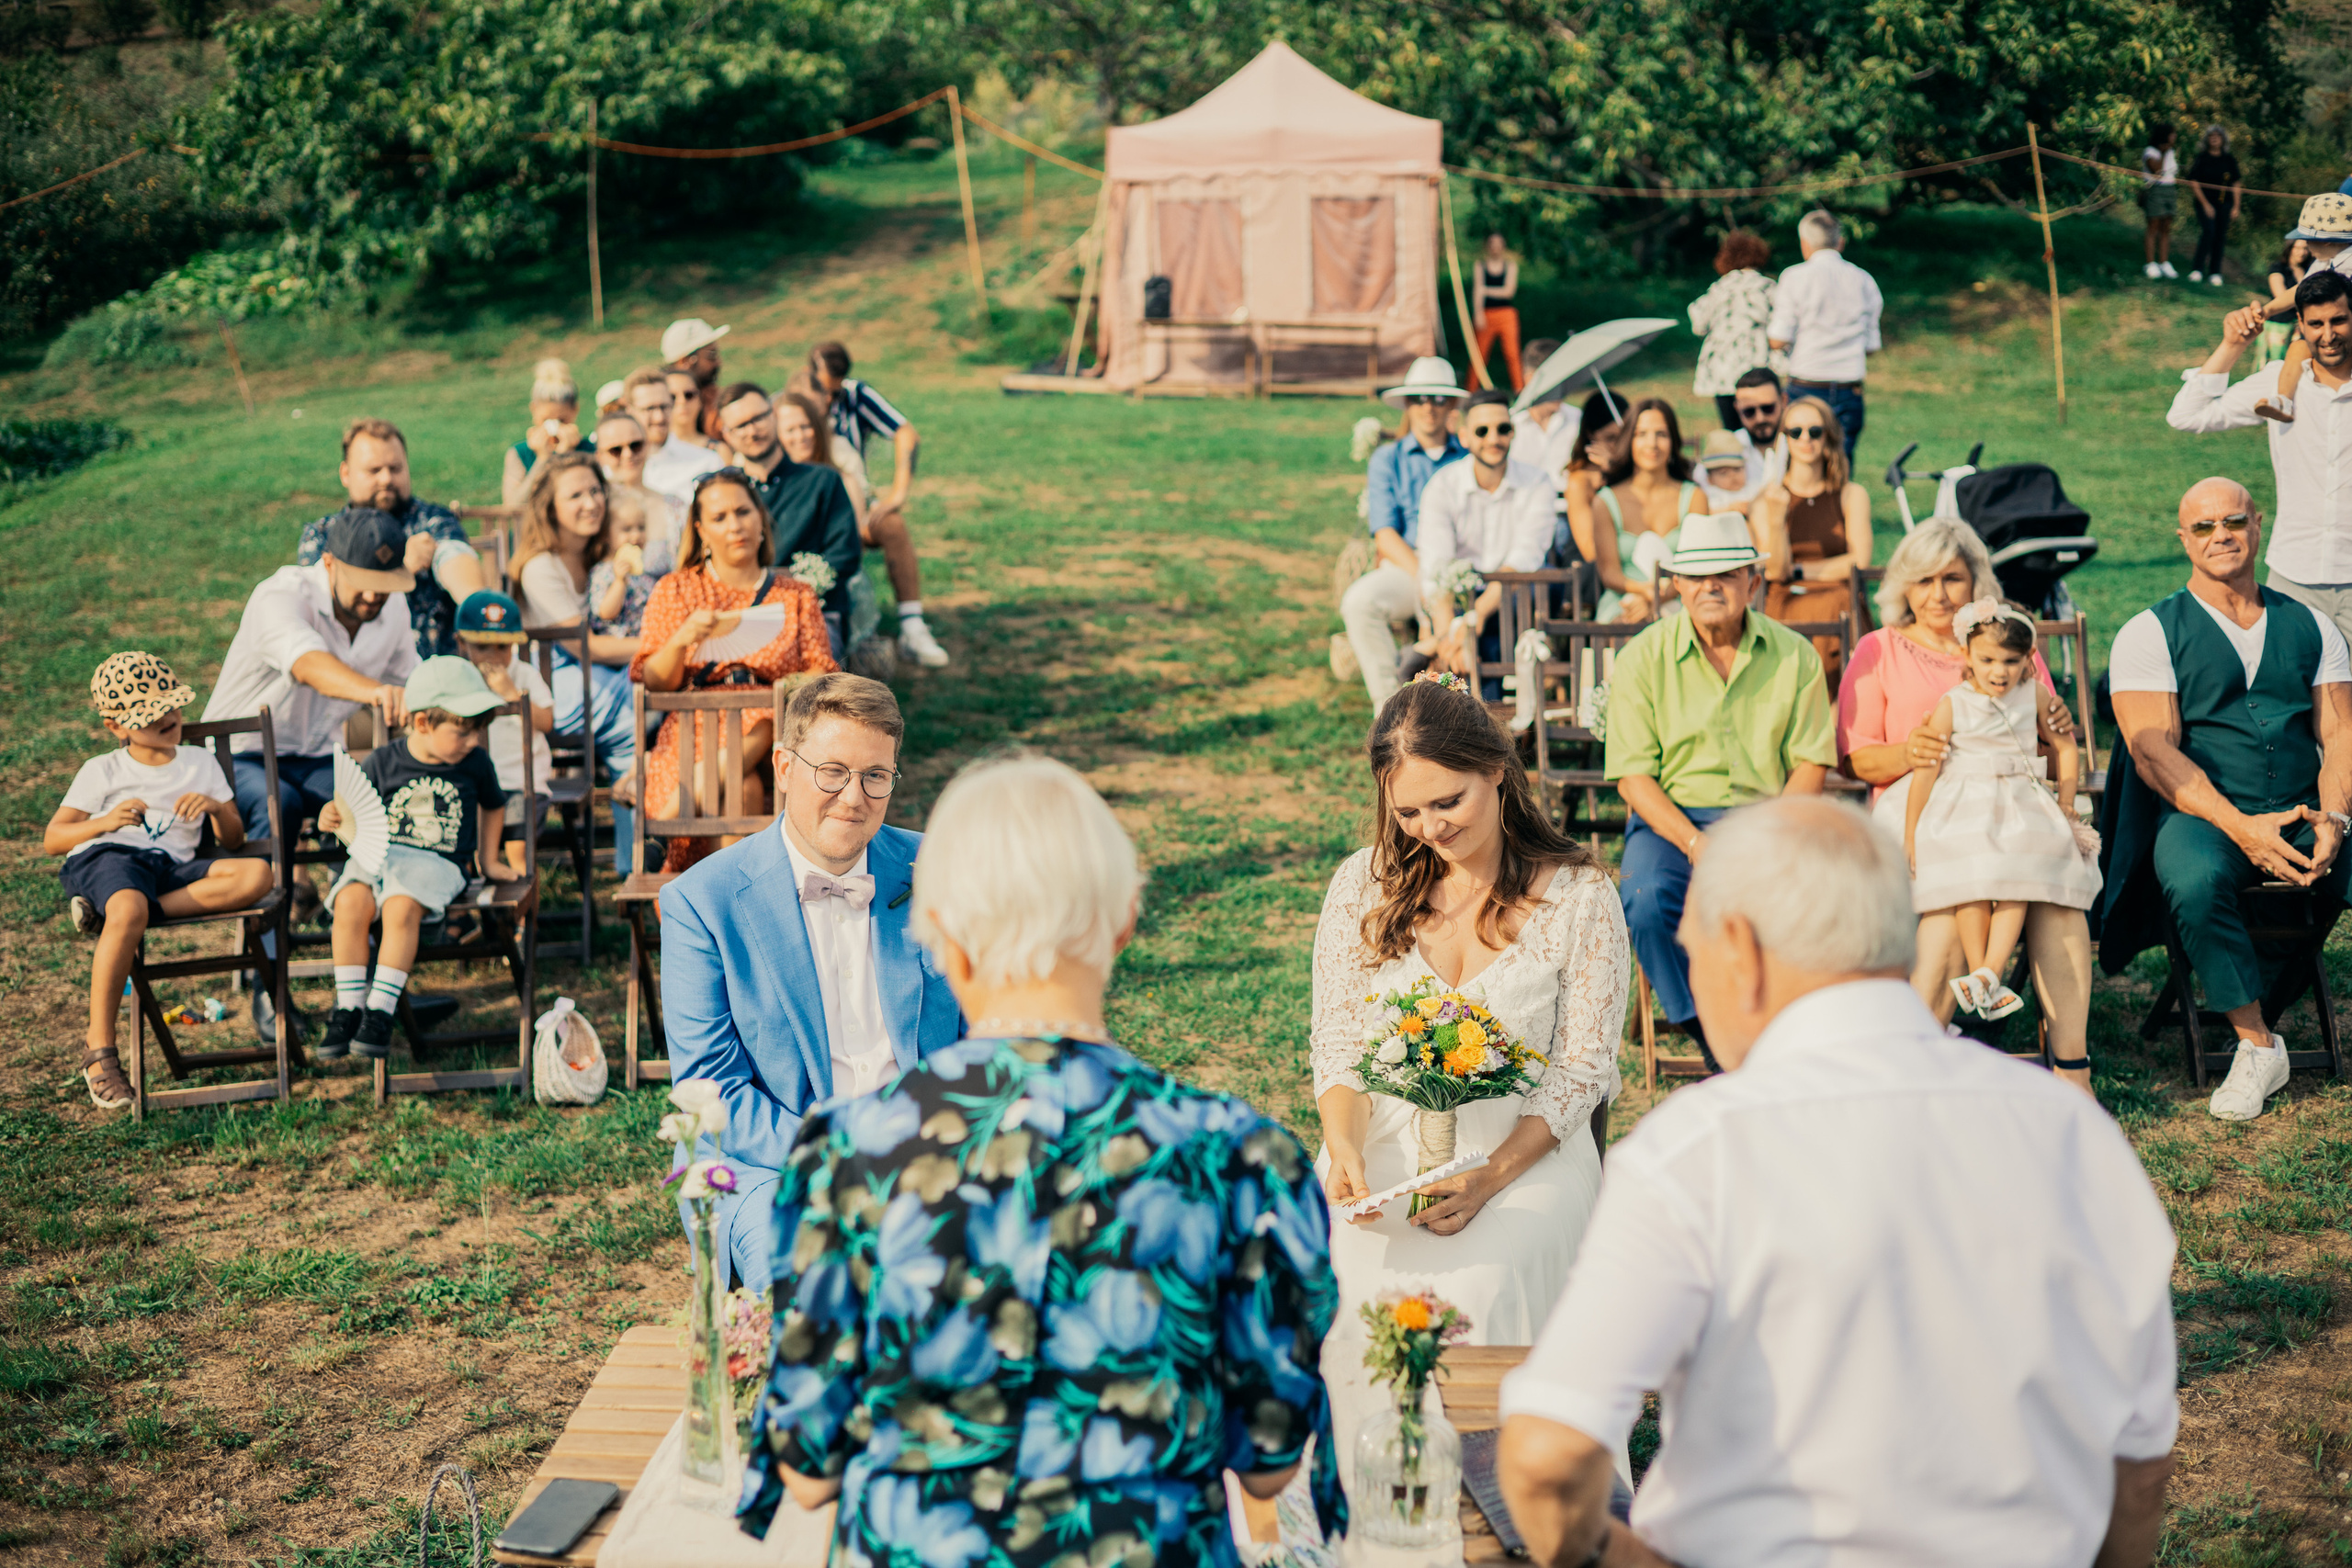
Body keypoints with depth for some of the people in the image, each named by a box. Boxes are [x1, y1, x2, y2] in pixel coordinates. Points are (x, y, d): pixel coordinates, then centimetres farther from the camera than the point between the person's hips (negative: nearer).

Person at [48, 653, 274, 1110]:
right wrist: (105, 822, -11)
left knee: (257, 873, -28)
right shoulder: (102, 771, 16)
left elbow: (233, 840, 20)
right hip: (105, 856, -3)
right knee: (128, 912, -42)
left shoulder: (200, 762, 24)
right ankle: (99, 1050, -32)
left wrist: (216, 807, -3)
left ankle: (111, 912, -31)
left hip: (173, 868, 3)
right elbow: (51, 840, 9)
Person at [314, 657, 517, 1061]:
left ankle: (381, 1011, -26)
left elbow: (493, 806, 25)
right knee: (351, 901, -30)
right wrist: (332, 819, -14)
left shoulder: (475, 764, 5)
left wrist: (488, 861, 26)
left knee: (401, 907, -33)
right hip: (379, 854, 1)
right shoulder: (381, 763, 1)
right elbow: (353, 818, 9)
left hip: (438, 864, -1)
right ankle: (348, 1007, -20)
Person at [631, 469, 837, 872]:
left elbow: (822, 674, 10)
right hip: (695, 728, -1)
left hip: (770, 729, 1)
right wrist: (682, 641, -15)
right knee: (743, 790, -35)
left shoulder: (796, 595, 20)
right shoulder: (675, 590, 17)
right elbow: (652, 681, 7)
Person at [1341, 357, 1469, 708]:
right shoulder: (1387, 460, 15)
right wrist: (1421, 574, -15)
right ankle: (1387, 703, -23)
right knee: (1358, 602, -32)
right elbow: (1385, 536, 3)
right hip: (1405, 565, 0)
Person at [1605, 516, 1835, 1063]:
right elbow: (1633, 775, -3)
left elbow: (1811, 762, 5)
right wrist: (1694, 842, -18)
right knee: (1647, 900, -33)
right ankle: (1713, 1040, -17)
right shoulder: (1642, 659, 0)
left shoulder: (1794, 656, 5)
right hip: (1670, 818, -1)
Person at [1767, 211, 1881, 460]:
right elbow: (1871, 347, 9)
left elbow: (1778, 341, -5)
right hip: (1850, 390, 3)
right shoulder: (1864, 281, 7)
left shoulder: (1795, 277, -3)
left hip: (1806, 386, -3)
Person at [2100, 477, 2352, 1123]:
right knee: (2196, 881, -37)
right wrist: (2240, 826, -19)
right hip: (2201, 813, -3)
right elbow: (2153, 750, -6)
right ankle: (2256, 1046, -21)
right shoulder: (2149, 634, 6)